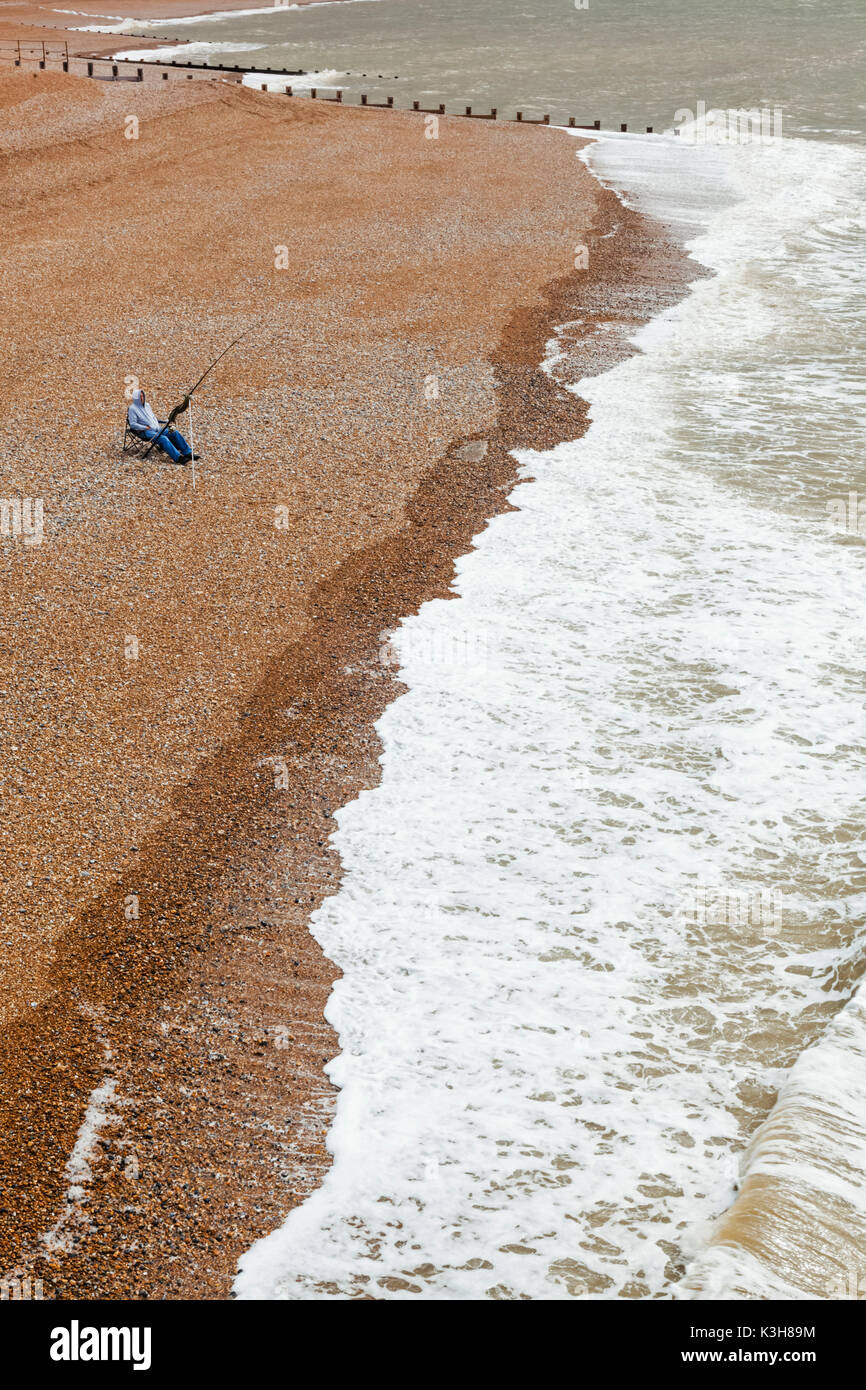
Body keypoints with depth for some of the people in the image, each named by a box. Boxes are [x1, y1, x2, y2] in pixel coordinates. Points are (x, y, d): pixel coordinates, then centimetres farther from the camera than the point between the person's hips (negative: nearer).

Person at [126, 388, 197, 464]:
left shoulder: (147, 405, 19)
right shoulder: (132, 409, -2)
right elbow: (132, 424, -9)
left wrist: (157, 425, 10)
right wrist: (146, 427, -17)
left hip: (156, 428, 7)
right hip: (145, 432, -7)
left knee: (175, 433, -11)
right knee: (163, 438, -33)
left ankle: (188, 453, -14)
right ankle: (178, 458, -44)